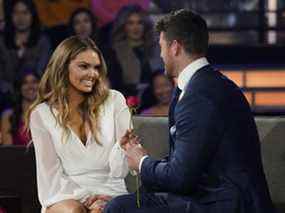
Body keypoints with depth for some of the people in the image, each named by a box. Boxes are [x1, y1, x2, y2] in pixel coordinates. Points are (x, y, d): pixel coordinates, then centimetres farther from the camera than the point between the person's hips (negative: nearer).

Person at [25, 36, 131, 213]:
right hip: (66, 195, 0)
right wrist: (85, 198, -11)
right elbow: (50, 173, 3)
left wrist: (124, 146, -19)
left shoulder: (114, 100, 6)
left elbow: (119, 171, 3)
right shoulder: (41, 114, 6)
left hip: (109, 192, 0)